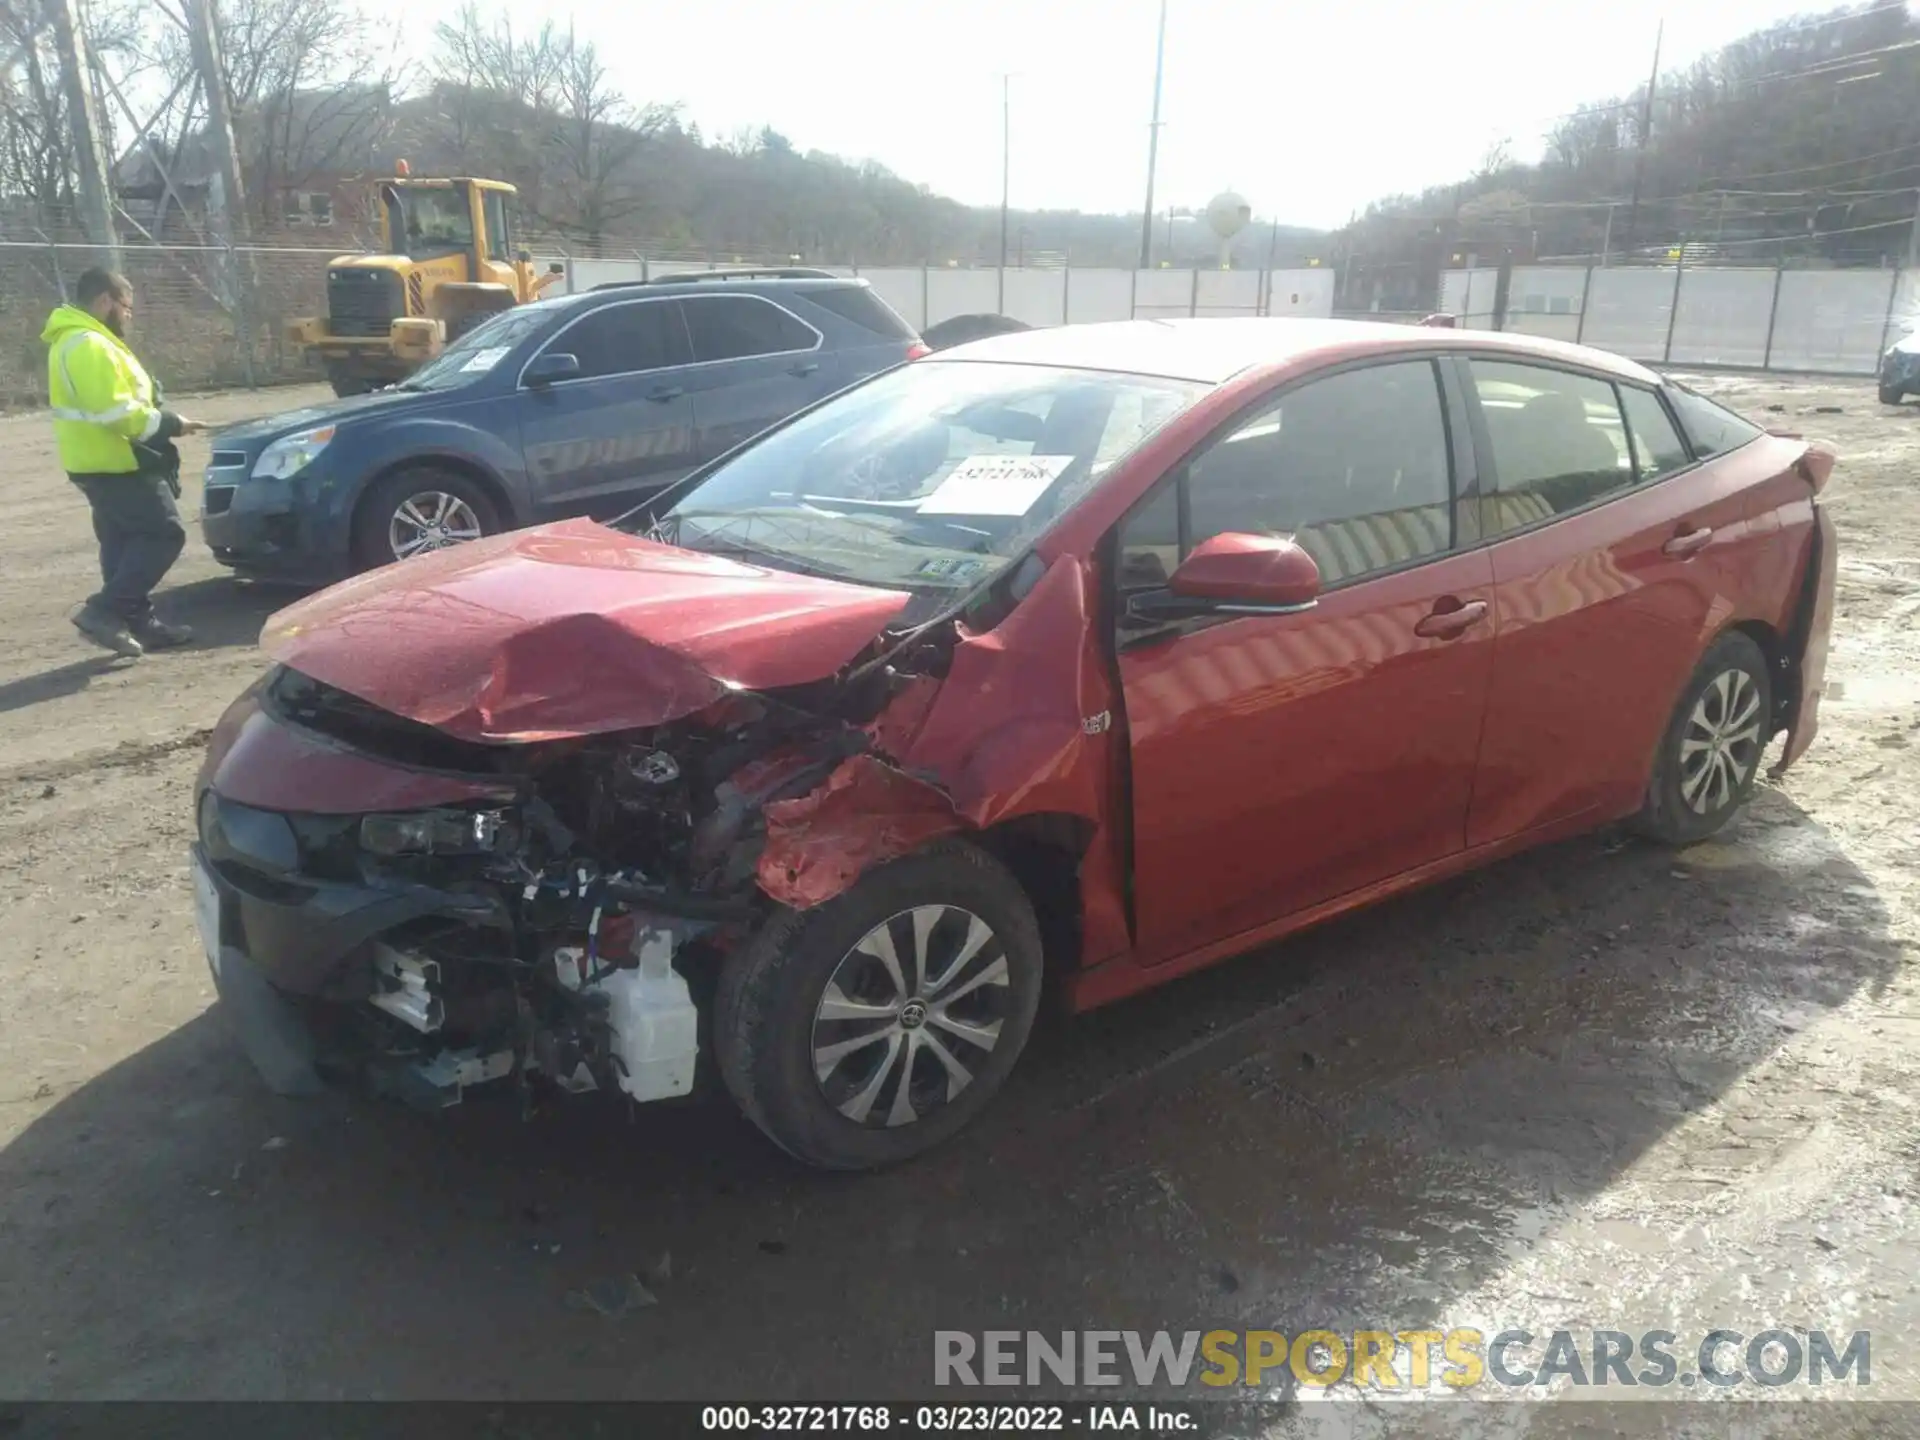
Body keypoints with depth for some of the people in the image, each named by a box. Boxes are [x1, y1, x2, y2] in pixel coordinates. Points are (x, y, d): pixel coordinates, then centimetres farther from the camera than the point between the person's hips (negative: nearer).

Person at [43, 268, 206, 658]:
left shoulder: (78, 341, 17)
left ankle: (138, 621, 17)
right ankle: (103, 611, -11)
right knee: (164, 534, -9)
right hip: (115, 464, -11)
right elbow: (117, 412, -26)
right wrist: (170, 424, -16)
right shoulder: (89, 345, -19)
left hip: (104, 462, 11)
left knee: (124, 543, 13)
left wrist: (160, 420, 10)